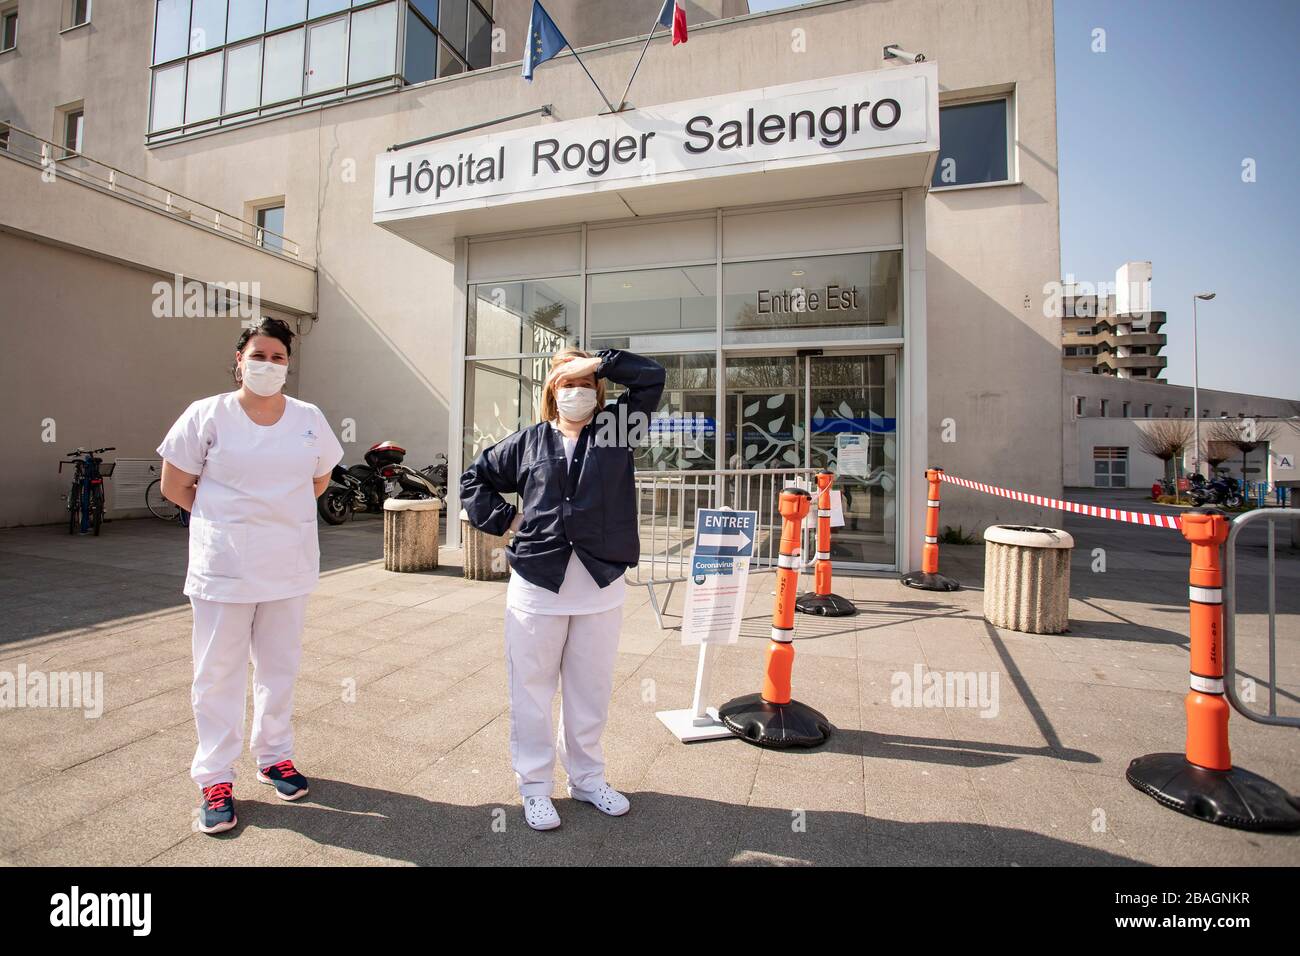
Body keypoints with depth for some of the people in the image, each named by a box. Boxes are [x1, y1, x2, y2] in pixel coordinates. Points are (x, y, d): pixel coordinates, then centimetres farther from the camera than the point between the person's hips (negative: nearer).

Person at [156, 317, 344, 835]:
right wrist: (229, 520, 5)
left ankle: (274, 756, 32)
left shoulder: (309, 418, 2)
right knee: (218, 673, 7)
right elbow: (175, 487, 1)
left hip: (289, 565, 3)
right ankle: (214, 778, 22)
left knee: (279, 667, 15)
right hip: (223, 566, -2)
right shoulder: (207, 415, -5)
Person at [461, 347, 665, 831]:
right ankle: (534, 786, 27)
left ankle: (587, 777, 33)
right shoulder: (528, 440, 8)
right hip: (536, 583, 0)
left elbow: (652, 376, 1)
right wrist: (502, 519, 5)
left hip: (601, 586, 1)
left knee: (591, 691, 14)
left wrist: (597, 362, -1)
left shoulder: (615, 429, 7)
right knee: (532, 691, 9)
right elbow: (474, 477, 17)